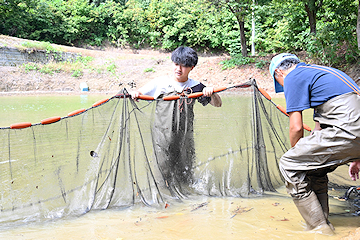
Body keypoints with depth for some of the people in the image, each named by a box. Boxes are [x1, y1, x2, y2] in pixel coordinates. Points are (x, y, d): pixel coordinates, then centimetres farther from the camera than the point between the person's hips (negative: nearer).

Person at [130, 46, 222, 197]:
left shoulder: (196, 87, 4)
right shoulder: (160, 83, 1)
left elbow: (218, 104, 8)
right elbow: (139, 93, 5)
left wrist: (211, 93, -13)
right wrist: (133, 93, -18)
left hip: (185, 135, 1)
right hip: (162, 134, -1)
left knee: (184, 172, 7)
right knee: (166, 169, 1)